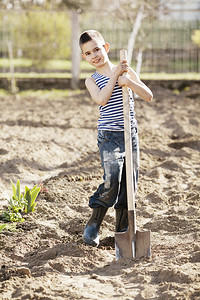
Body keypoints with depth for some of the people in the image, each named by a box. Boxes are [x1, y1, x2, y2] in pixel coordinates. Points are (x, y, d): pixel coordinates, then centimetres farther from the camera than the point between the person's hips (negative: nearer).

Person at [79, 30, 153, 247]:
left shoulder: (127, 72, 8)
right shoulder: (92, 81, 3)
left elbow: (149, 96, -1)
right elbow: (102, 99, -18)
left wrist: (128, 81, -15)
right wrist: (115, 74, -17)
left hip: (130, 134, 3)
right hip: (109, 137, -3)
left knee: (129, 183, 5)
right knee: (112, 180, -20)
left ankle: (122, 230, 18)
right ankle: (93, 224, -3)